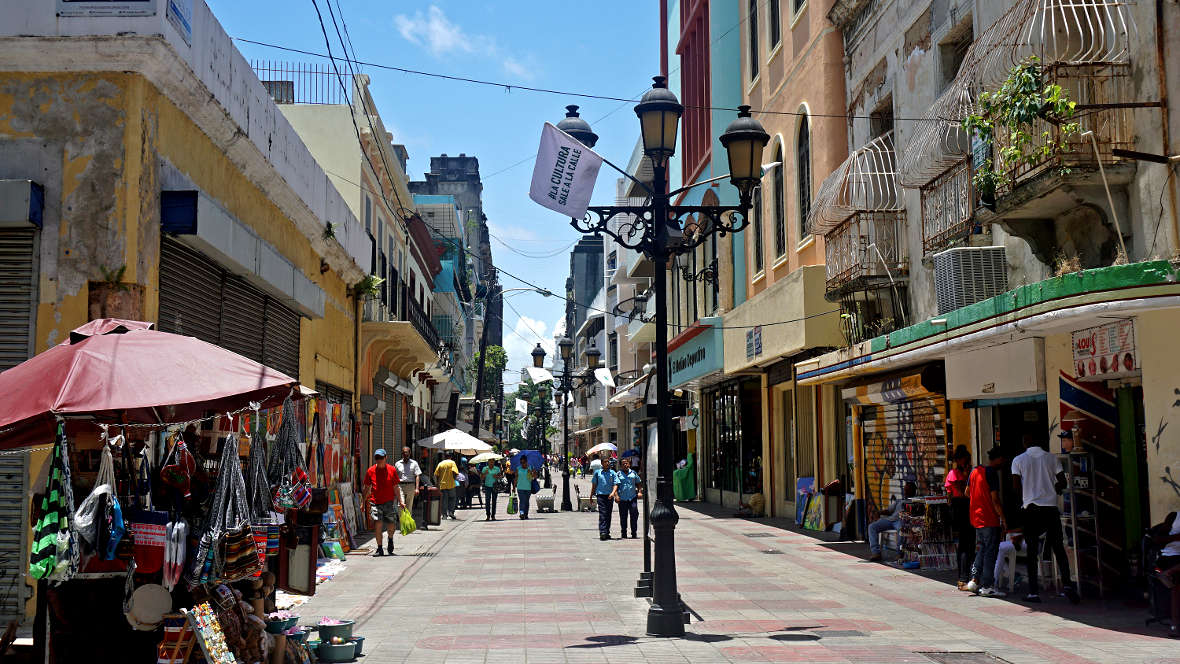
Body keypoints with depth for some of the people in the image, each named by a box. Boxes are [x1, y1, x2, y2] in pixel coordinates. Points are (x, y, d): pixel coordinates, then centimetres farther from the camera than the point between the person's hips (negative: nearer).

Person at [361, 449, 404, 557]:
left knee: (391, 527, -1)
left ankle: (390, 539, 34)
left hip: (389, 502, 0)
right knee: (378, 525, -11)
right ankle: (379, 549, 3)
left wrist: (400, 502, 6)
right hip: (375, 503, 0)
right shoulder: (370, 471, 3)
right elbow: (367, 488, 12)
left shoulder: (392, 470, 2)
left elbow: (396, 488, 8)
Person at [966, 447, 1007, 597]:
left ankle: (974, 580, 13)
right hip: (990, 520, -8)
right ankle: (987, 586, 0)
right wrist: (1003, 519, -12)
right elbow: (995, 500, -17)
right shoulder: (992, 473, -15)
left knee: (982, 549, 17)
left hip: (976, 517, 8)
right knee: (991, 551, -2)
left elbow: (967, 493, 18)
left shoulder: (975, 471, 10)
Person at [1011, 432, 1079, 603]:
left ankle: (1033, 592, 3)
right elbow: (1062, 482, 4)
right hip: (1051, 508, 1)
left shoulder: (1018, 460, -1)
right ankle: (1067, 584, -9)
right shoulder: (1052, 458, 4)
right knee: (1059, 548, 8)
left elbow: (1016, 486, -3)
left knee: (1032, 551, 5)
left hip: (1031, 509, -1)